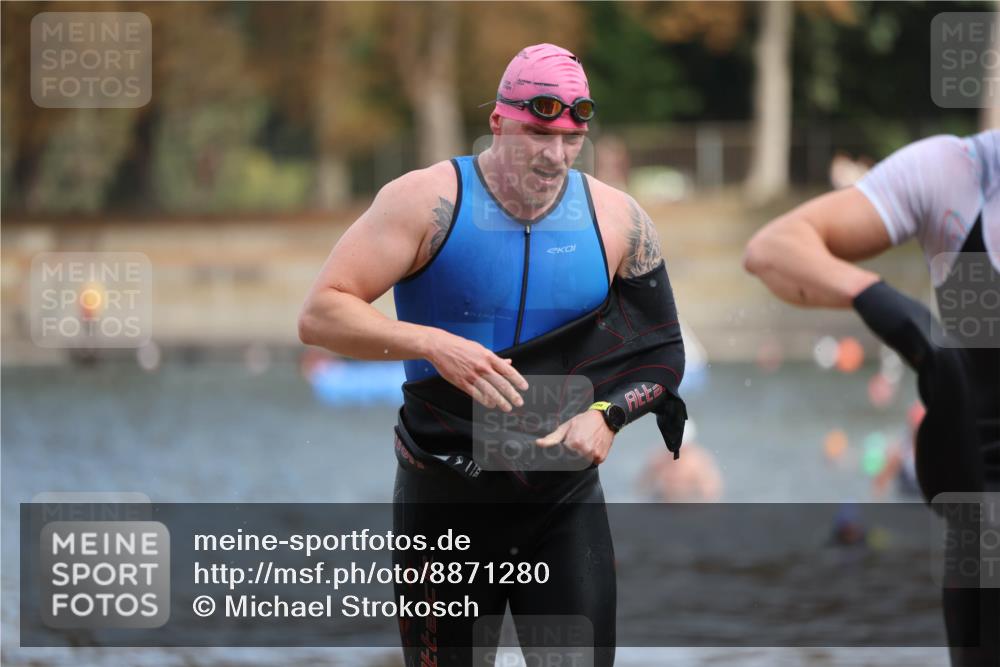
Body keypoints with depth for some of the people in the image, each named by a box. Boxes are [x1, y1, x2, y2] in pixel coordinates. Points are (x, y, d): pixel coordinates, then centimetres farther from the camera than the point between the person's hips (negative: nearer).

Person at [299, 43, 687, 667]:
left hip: (566, 498, 2)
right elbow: (320, 315, -14)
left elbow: (660, 352, 11)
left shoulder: (617, 219, 1)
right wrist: (433, 345, -27)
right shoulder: (428, 201, -9)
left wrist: (608, 414, -10)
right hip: (443, 498, -2)